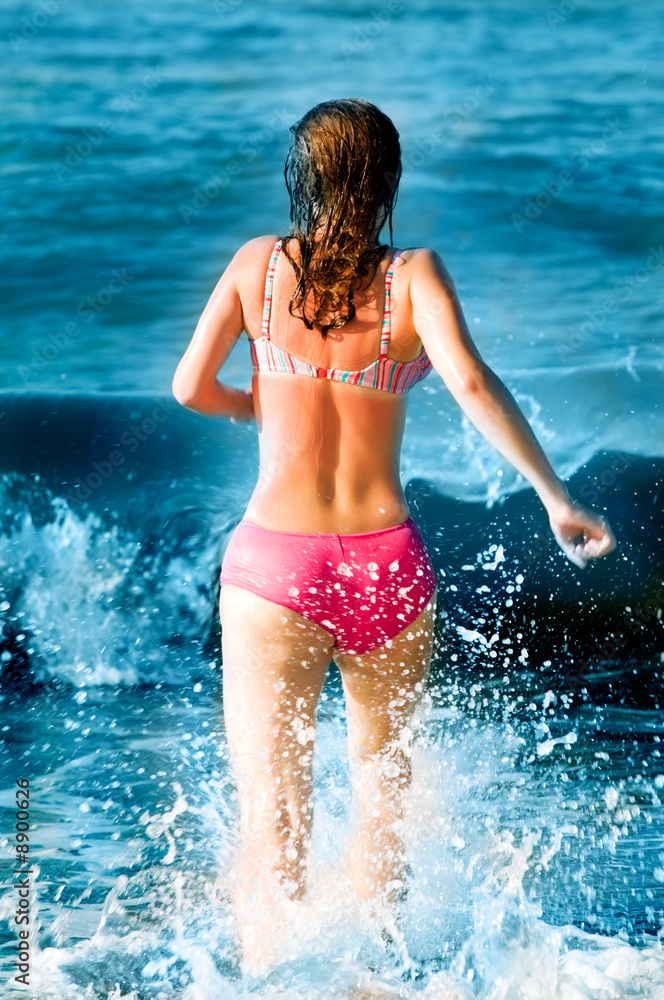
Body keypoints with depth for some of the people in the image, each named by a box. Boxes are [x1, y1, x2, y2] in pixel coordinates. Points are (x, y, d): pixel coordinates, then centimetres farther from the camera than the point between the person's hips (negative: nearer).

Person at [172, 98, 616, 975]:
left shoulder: (258, 265, 3)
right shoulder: (412, 274, -1)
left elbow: (191, 387, 3)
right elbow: (470, 383, -16)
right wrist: (555, 495, -12)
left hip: (274, 562, -1)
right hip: (387, 564, 1)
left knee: (274, 815, -2)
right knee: (383, 790, 24)